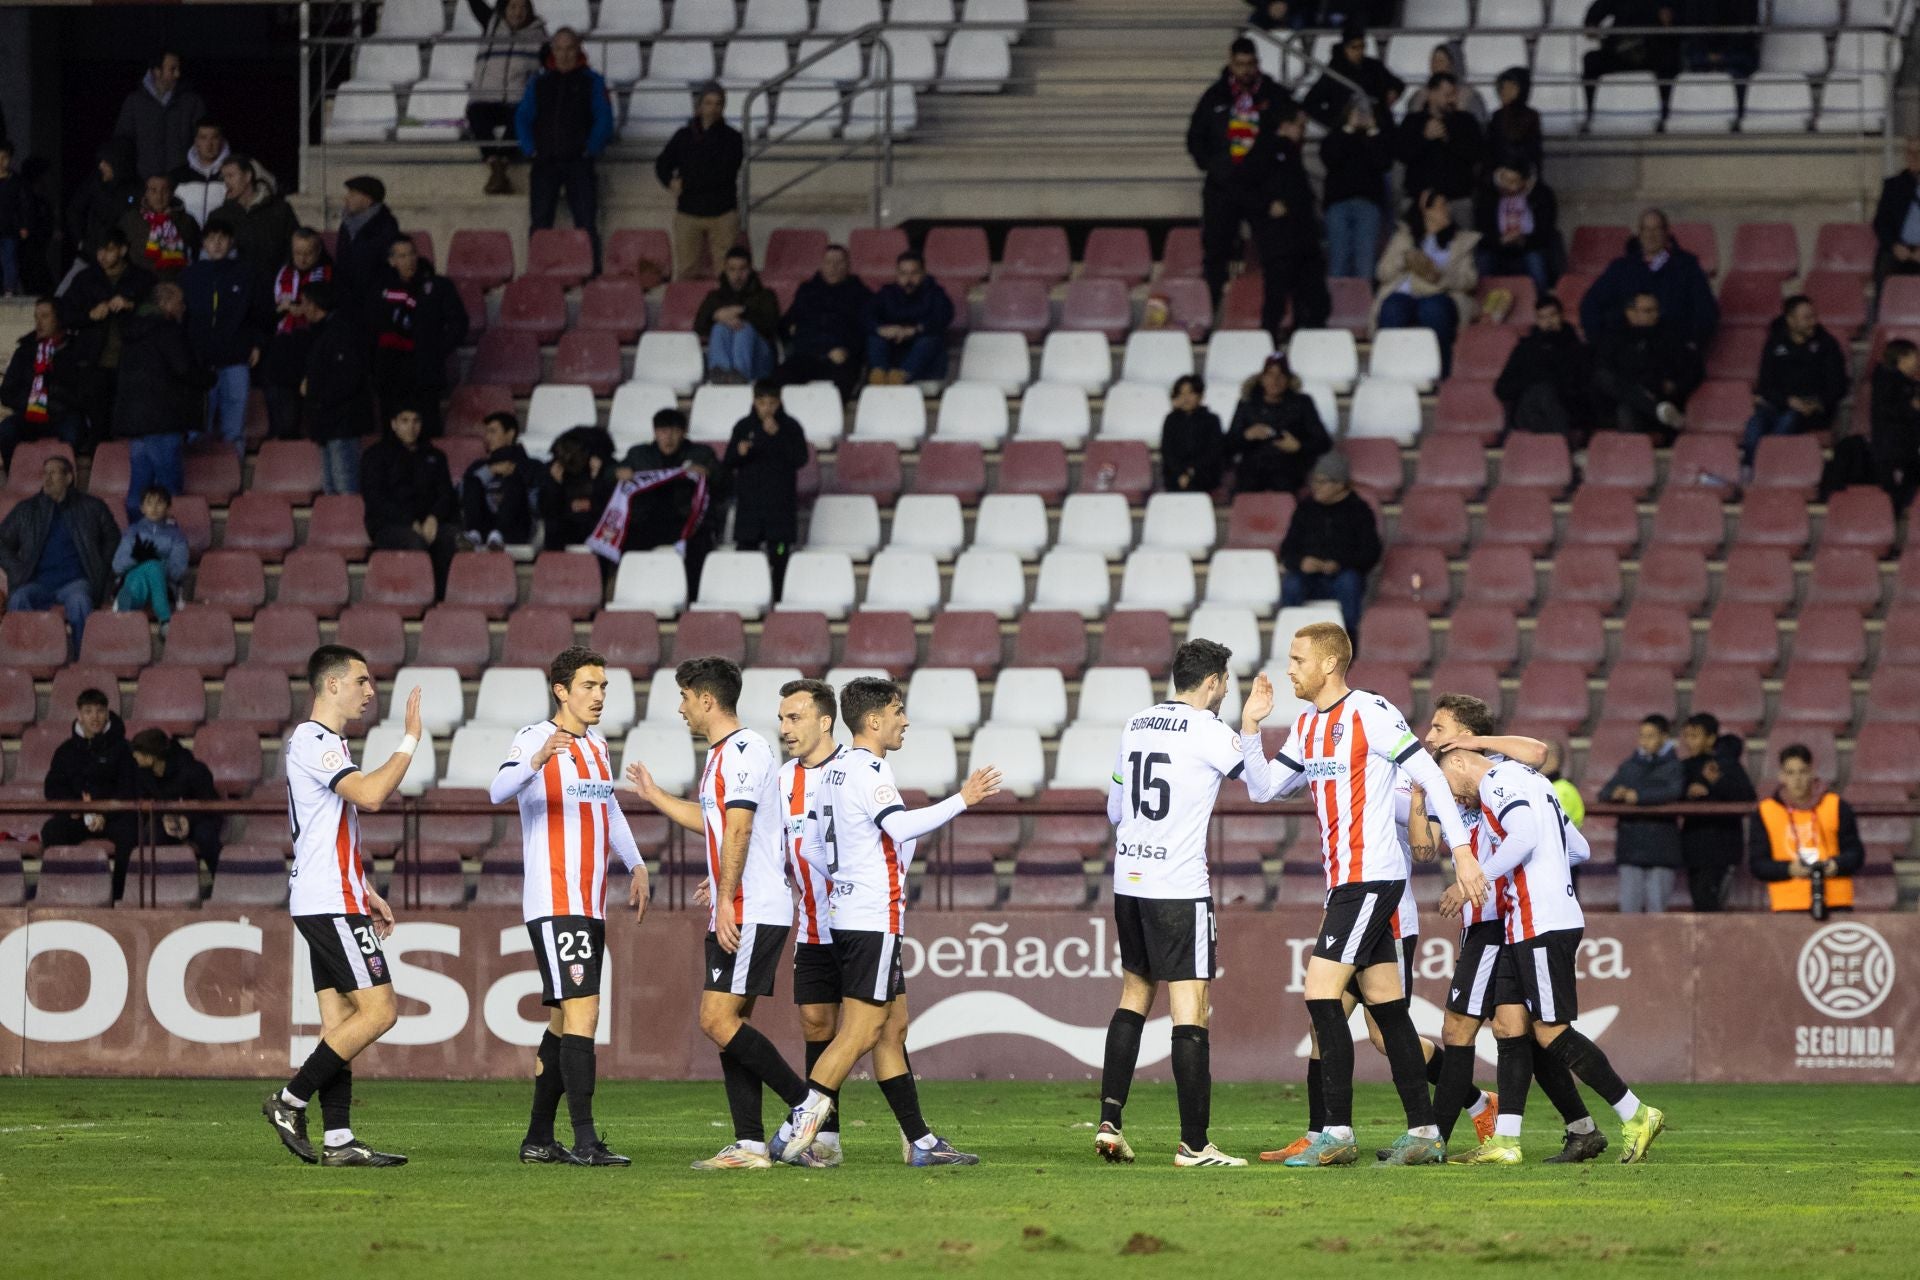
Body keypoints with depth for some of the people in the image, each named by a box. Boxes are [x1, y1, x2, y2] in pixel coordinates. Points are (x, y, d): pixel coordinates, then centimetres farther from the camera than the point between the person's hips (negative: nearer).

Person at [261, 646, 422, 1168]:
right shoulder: (314, 742, -12)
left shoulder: (324, 742, 21)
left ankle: (338, 1140, 2)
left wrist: (367, 894, 26)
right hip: (332, 905, -11)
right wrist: (409, 741, -18)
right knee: (379, 1010, -12)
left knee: (340, 1020, 6)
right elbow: (370, 795, -27)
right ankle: (290, 1102, -9)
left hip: (326, 903, 11)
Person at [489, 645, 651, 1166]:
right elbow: (499, 790, -28)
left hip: (590, 905, 9)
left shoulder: (597, 747, 17)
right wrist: (538, 759, -46)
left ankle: (539, 1139, 17)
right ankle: (585, 1140, -19)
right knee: (582, 1012, -16)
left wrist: (635, 866, 22)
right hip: (553, 903, -9)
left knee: (565, 1020, 11)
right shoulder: (535, 738, -9)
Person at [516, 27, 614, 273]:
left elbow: (604, 120, 1)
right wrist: (530, 149, -2)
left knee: (586, 223, -7)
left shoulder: (591, 81, 7)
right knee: (539, 223, 0)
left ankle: (591, 272, -7)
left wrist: (591, 150, -8)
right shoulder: (539, 81, 14)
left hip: (578, 162, -2)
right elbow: (522, 117, 12)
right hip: (545, 162, 2)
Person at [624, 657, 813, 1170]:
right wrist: (655, 796, 43)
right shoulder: (722, 754, 19)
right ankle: (750, 1144, 5)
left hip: (750, 913, -10)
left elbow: (738, 829, -21)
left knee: (719, 1020, -13)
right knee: (730, 1023, 7)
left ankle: (809, 1107, -9)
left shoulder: (743, 751, -13)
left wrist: (726, 900, -25)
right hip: (734, 916, 10)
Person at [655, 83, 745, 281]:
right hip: (688, 211, 2)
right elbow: (662, 165, 12)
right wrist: (671, 183, -11)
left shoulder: (732, 138, 1)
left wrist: (685, 184, -8)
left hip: (722, 212, -2)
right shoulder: (684, 136, 10)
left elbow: (723, 174, -10)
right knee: (685, 271, -2)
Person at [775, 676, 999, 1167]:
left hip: (850, 915, 10)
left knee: (893, 1028, 11)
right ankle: (797, 1127, -12)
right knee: (861, 1031, -10)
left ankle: (920, 1141, 14)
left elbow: (811, 848, 20)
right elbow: (900, 825, -30)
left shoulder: (836, 771, 16)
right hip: (874, 919, -10)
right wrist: (963, 800, -27)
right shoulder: (869, 772, -13)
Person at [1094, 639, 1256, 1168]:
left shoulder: (1135, 726, 11)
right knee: (1191, 1009, -5)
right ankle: (1194, 1144, -7)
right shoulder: (1207, 731, -9)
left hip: (1128, 880, 7)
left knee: (1134, 995, 18)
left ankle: (1109, 1123, 12)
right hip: (1180, 886, -7)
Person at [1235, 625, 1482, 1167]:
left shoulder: (1370, 713, -11)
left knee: (1321, 991, -13)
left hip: (1372, 874, -9)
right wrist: (1250, 725, 5)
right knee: (1387, 1008, 9)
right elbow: (1263, 788, 18)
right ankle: (1424, 1132, 11)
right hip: (1343, 878, 9)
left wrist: (1461, 850, -17)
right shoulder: (1307, 726, 15)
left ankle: (1338, 1132, -12)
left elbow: (1430, 776, -12)